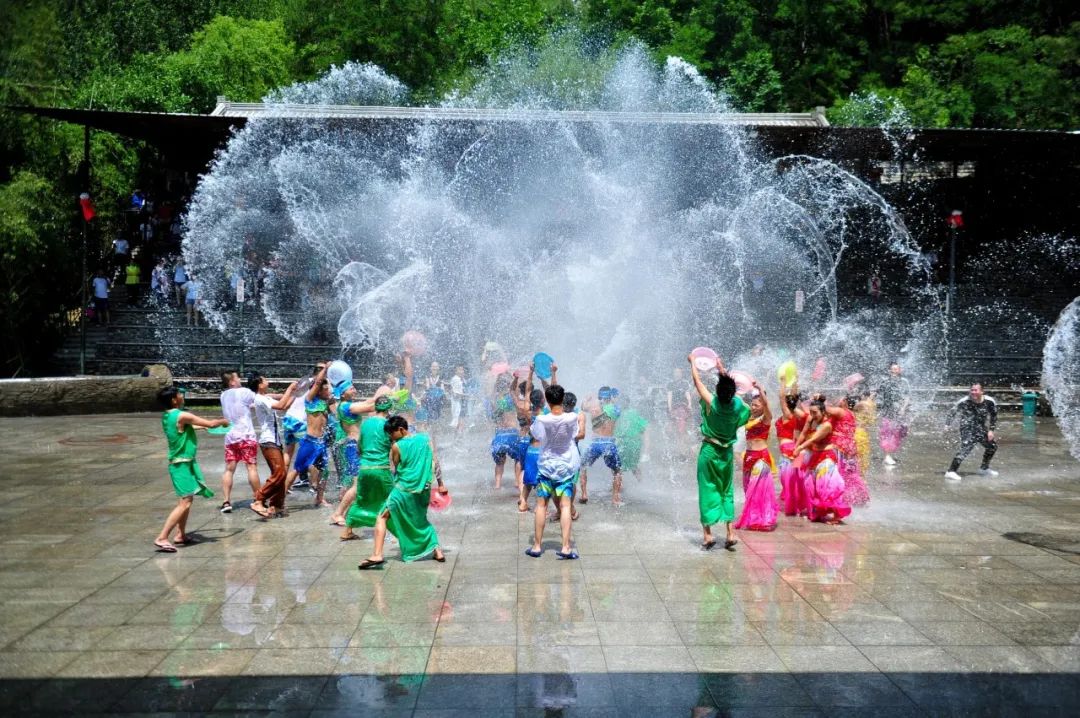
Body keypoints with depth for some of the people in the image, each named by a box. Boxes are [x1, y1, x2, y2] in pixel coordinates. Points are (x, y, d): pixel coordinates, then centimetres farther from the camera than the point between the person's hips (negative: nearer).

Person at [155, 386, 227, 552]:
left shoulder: (167, 416, 7)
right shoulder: (182, 416, -20)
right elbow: (210, 424, -16)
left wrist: (199, 426, 29)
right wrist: (223, 421, 3)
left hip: (181, 463, 10)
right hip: (182, 464, -10)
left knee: (188, 500, 19)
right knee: (184, 502, -11)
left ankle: (181, 535, 26)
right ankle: (162, 538, -14)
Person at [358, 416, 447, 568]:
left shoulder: (396, 447, -8)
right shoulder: (426, 439, 2)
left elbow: (395, 470, 1)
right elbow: (435, 463, 4)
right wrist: (440, 484, 9)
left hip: (403, 490, -5)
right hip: (423, 491, 5)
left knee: (382, 518, 3)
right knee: (421, 520, 25)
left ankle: (377, 555, -11)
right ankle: (437, 551, 18)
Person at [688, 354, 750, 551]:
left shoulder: (711, 402, -17)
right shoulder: (738, 404, -9)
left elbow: (697, 381, -3)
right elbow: (730, 385, 13)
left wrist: (692, 361, 13)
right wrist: (722, 369, 25)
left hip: (709, 451, -3)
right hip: (727, 452, 3)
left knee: (707, 490, 3)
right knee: (727, 491, 12)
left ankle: (707, 533, 3)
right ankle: (730, 533, 8)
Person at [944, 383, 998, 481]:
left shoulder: (989, 402, -7)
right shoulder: (964, 402, -17)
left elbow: (993, 416, 7)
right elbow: (952, 412, -5)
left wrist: (991, 430, 0)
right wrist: (947, 425, -11)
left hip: (981, 431, 6)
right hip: (968, 430, -6)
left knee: (992, 445, 15)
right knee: (965, 448, -23)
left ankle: (984, 469, 36)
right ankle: (951, 471, -25)